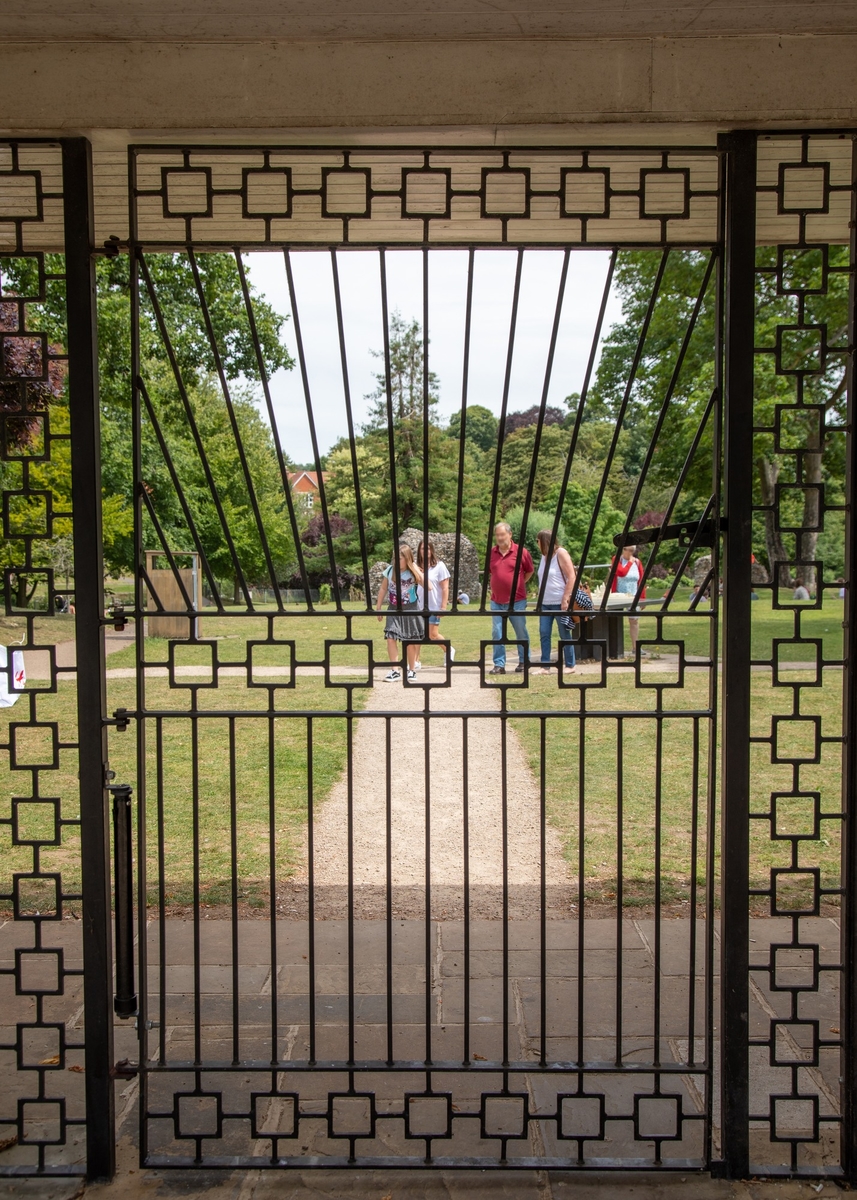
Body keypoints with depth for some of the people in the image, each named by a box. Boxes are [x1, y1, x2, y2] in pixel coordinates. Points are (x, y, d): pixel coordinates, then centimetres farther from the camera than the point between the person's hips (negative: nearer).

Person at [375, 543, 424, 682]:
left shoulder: (414, 572, -9)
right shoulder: (390, 570, -3)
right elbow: (383, 589, 7)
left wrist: (414, 568, -24)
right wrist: (378, 608, 6)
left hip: (410, 610, -2)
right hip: (393, 610, 2)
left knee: (410, 642, 7)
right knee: (390, 638, -14)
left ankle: (411, 670, 23)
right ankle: (395, 671, -11)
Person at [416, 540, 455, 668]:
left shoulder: (439, 566, -5)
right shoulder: (417, 566, 4)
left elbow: (445, 588, -6)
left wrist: (443, 607, -10)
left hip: (433, 607, -3)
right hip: (418, 606, 4)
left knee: (433, 635, 2)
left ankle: (449, 650, 28)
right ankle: (416, 661, 8)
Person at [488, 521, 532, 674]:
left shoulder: (521, 551, -5)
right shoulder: (491, 553, 4)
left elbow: (530, 571, 8)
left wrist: (518, 584, 7)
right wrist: (497, 584, 10)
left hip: (517, 601, -3)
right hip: (496, 601, 3)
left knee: (521, 633, 8)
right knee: (497, 634, 2)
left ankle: (524, 662, 22)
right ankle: (499, 664, 7)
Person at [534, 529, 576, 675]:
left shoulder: (561, 553, -8)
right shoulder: (544, 556, 14)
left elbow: (571, 577, -13)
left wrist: (565, 599, -18)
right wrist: (540, 598, 14)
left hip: (560, 603, -7)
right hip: (545, 603, 7)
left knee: (564, 634, 1)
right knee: (544, 634, 2)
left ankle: (570, 665, 10)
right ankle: (545, 666, 5)